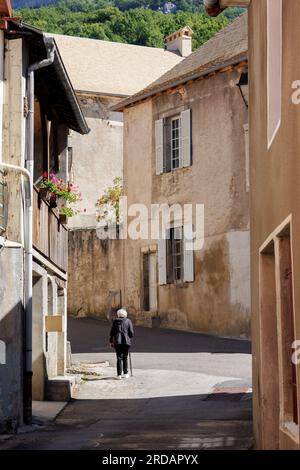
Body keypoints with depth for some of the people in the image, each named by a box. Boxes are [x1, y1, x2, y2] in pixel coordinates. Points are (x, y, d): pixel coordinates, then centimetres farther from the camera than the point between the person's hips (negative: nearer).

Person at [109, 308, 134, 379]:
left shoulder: (115, 321, 5)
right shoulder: (128, 321, 2)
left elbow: (112, 332, 6)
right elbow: (131, 332, -2)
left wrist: (111, 341, 15)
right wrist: (130, 337, 18)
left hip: (117, 342, 1)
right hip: (126, 341, 0)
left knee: (119, 358, 3)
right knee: (125, 358, 12)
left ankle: (119, 375, -1)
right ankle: (125, 373, 14)